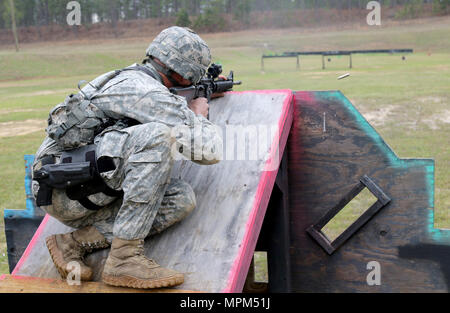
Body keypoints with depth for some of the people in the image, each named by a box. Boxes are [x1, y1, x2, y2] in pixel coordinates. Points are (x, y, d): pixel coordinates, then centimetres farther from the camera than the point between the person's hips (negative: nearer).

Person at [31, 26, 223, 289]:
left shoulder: (129, 78, 17)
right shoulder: (148, 93, -14)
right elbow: (209, 151, -16)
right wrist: (200, 115, 4)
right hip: (66, 190, -9)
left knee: (182, 198, -5)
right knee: (159, 135, -25)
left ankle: (75, 243, -2)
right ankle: (125, 258, -24)